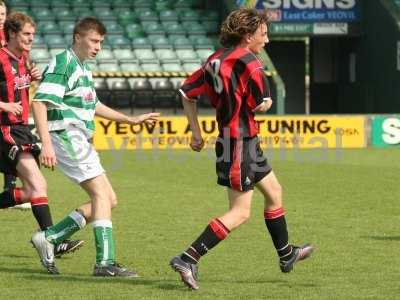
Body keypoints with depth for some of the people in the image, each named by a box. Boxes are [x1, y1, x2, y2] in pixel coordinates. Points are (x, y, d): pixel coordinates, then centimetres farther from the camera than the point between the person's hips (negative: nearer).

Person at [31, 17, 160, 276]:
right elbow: (40, 102, -21)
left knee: (108, 200, 7)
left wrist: (132, 120, 30)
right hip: (66, 136, -10)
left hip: (80, 141, 10)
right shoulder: (63, 64, -12)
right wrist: (46, 144, -29)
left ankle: (48, 238, 8)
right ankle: (105, 262, -19)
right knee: (102, 193, -16)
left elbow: (93, 105, 32)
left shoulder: (83, 67, 19)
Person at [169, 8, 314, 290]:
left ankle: (286, 254, 37)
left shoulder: (216, 59, 7)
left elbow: (187, 92, 10)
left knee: (274, 191, 23)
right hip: (240, 143, -10)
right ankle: (187, 260, -14)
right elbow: (263, 105, -18)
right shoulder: (249, 63, -18)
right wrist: (264, 99, 6)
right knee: (240, 213, -7)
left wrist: (196, 132, 13)